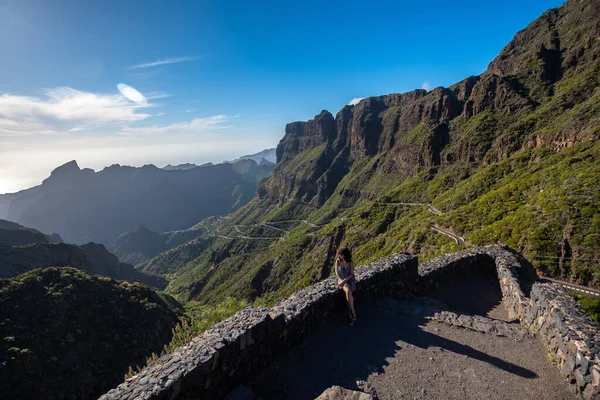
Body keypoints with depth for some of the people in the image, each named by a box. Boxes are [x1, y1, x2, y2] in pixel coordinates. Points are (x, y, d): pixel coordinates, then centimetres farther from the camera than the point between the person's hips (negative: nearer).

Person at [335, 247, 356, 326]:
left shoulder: (351, 263, -12)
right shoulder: (338, 261, -9)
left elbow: (351, 274, -10)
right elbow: (337, 272, -4)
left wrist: (344, 281, -20)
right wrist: (342, 281, -15)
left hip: (350, 279, 0)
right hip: (341, 279, 0)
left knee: (348, 292, -30)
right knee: (348, 291, -31)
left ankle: (350, 315, -17)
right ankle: (353, 312, -19)